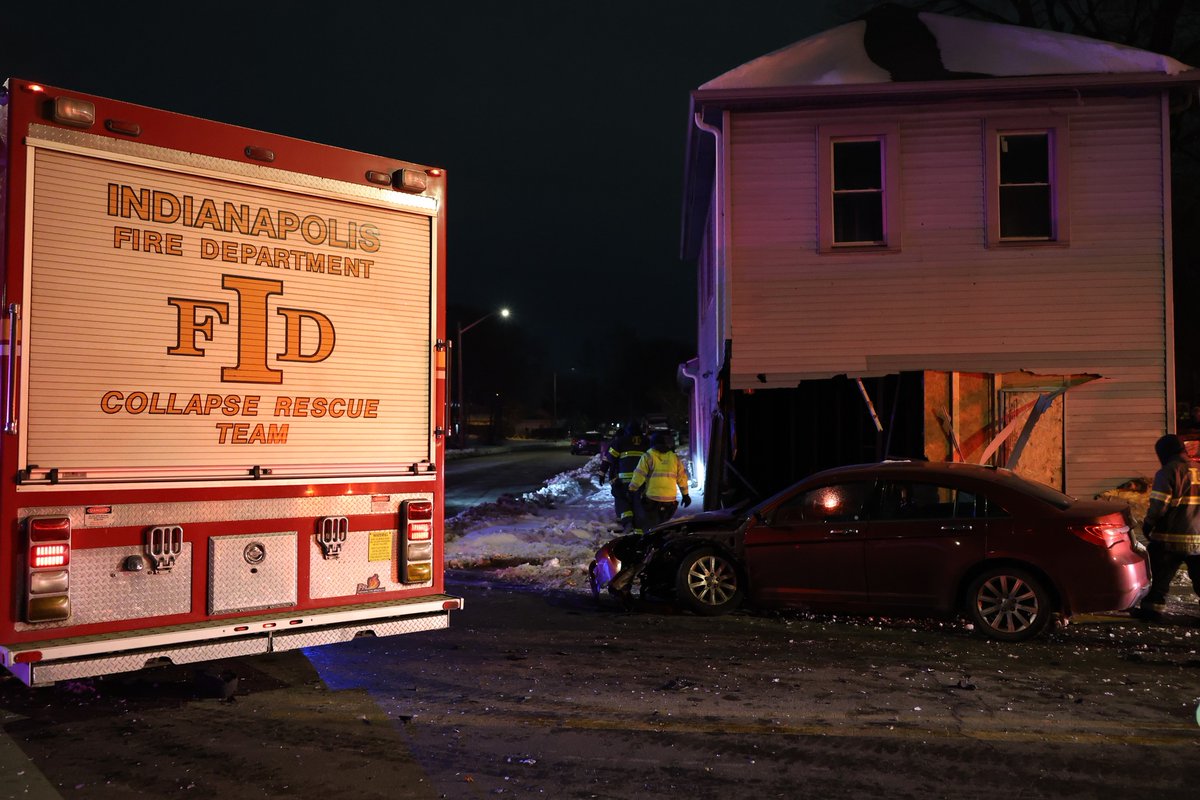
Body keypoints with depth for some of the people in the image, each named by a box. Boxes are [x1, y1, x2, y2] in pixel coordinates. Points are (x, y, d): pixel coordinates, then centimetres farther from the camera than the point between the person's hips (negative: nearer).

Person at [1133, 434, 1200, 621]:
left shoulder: (1168, 472, -11)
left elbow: (1158, 505, -14)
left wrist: (1148, 525, -1)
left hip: (1171, 537, -5)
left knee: (1160, 574, 5)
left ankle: (1152, 607, 8)